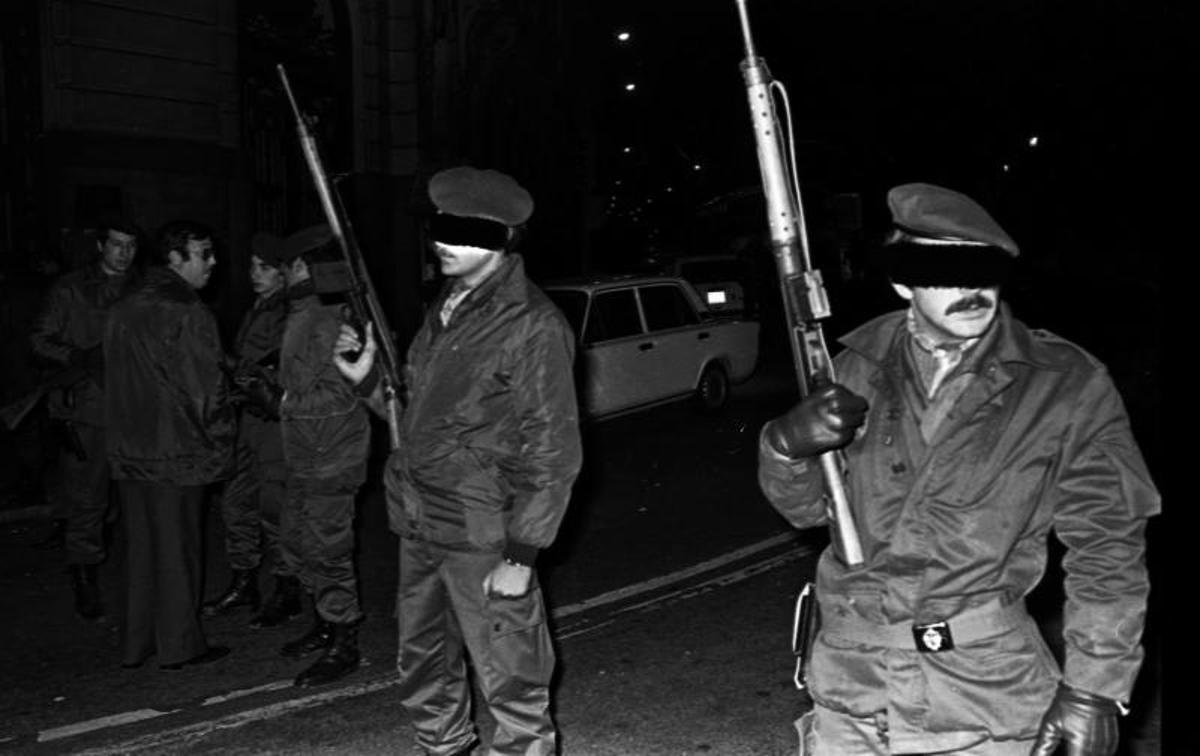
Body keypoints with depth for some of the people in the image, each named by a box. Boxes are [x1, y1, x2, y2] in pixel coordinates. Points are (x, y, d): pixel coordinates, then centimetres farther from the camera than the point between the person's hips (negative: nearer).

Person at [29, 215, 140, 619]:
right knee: (86, 498, -3)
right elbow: (40, 340, 3)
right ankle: (84, 578, 9)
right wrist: (78, 357, -13)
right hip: (88, 407, -2)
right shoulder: (70, 290, 5)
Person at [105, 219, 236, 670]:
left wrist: (127, 435, 18)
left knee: (140, 548, 16)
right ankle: (180, 645, 14)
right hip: (177, 453, -7)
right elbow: (206, 389, -15)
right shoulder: (187, 314, -15)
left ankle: (135, 644, 24)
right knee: (177, 550, 4)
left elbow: (115, 382, 13)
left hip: (129, 451, 7)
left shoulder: (123, 310, 9)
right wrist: (221, 447, -5)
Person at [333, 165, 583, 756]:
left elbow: (553, 454, -15)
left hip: (483, 542, -8)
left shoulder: (533, 325, -14)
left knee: (511, 685, 0)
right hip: (419, 529, 8)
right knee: (424, 674, 21)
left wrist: (521, 554, -17)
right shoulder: (445, 310, 11)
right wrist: (367, 378, 5)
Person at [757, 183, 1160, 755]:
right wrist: (789, 444, -13)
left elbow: (1107, 546, -3)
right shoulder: (861, 367, 0)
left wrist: (1095, 687, -7)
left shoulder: (1066, 386, -7)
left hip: (987, 689, -2)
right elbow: (806, 507, 8)